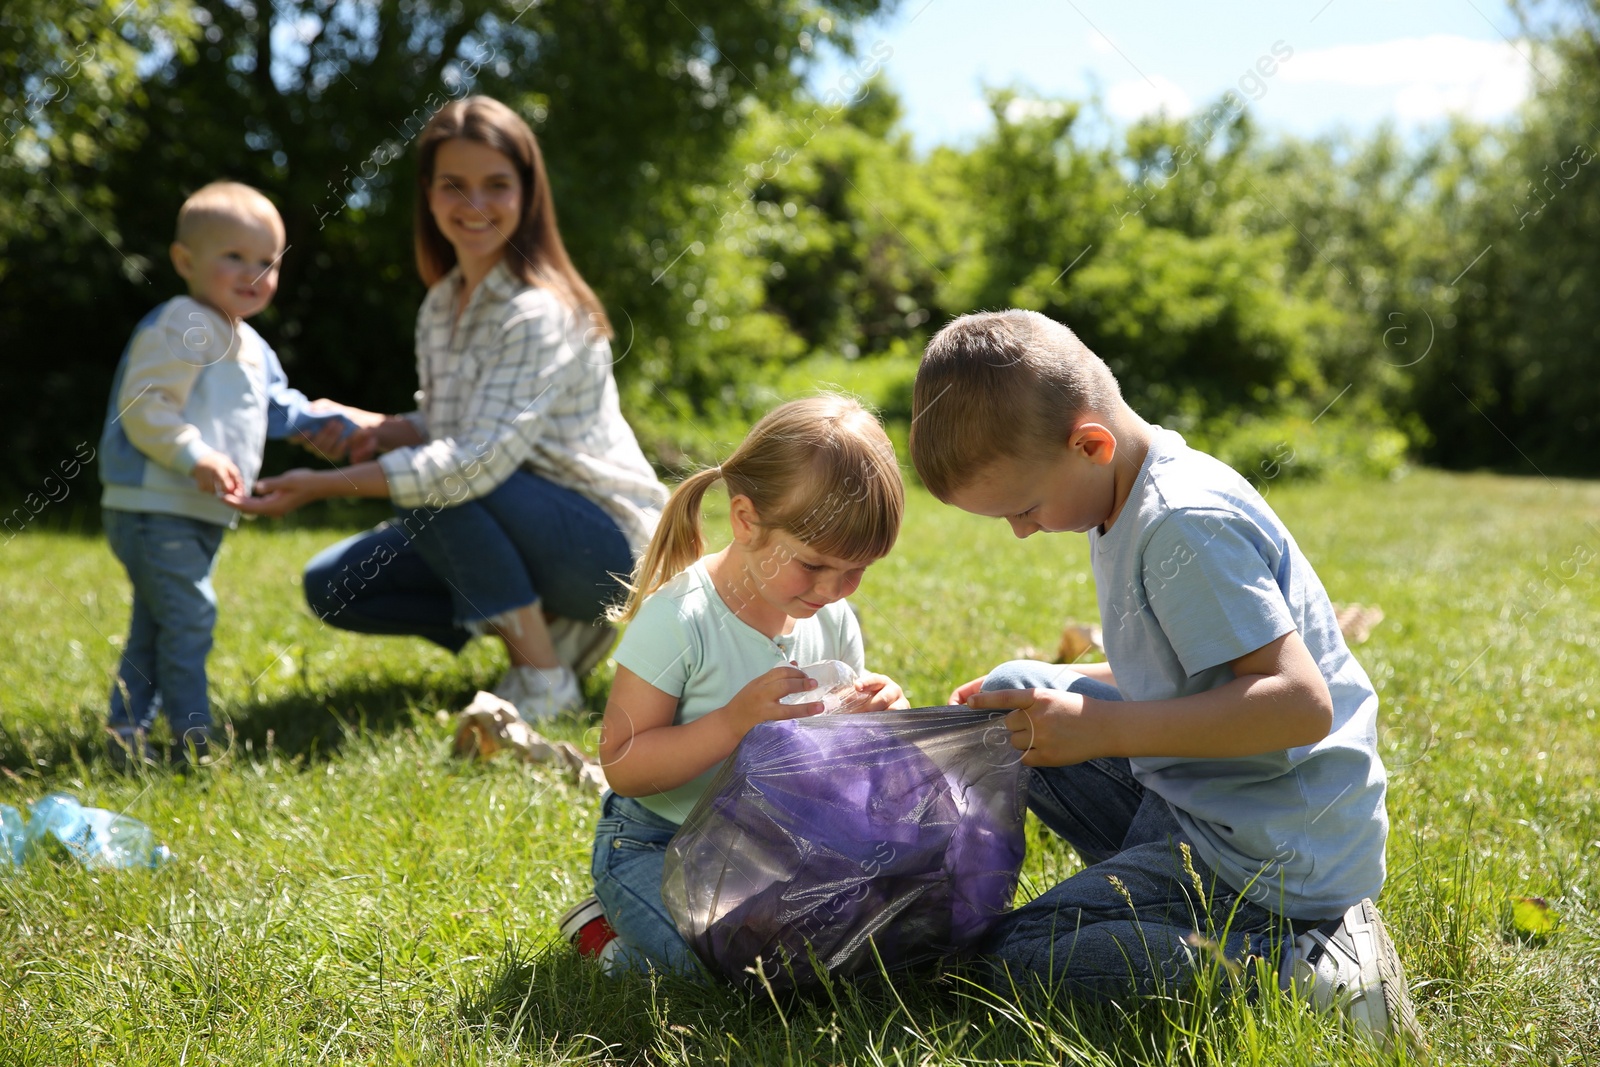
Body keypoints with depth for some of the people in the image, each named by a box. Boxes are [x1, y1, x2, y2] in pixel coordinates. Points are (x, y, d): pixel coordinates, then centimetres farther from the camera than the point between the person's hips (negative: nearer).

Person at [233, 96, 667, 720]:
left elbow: (480, 460, -31)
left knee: (432, 490, -31)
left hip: (611, 548, -8)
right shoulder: (441, 307, 5)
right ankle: (555, 630, 4)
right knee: (332, 585, 0)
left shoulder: (542, 314, -22)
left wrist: (325, 485, -29)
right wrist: (379, 430, -13)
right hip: (526, 528, 8)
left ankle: (544, 678, -15)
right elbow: (442, 432, 10)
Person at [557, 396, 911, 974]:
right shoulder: (679, 621, -22)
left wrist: (873, 716, -13)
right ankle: (612, 935, 2)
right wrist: (734, 722, -32)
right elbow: (622, 765, -22)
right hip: (656, 846, -7)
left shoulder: (833, 620, -2)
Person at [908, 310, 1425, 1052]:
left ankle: (1308, 968, -12)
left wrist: (1100, 728, -26)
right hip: (1193, 801, 10)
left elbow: (1300, 704, -29)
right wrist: (1047, 694, 8)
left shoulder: (1186, 528, -22)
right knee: (1014, 693, 16)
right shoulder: (1132, 503, 8)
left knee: (1011, 961, -12)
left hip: (1275, 853, -10)